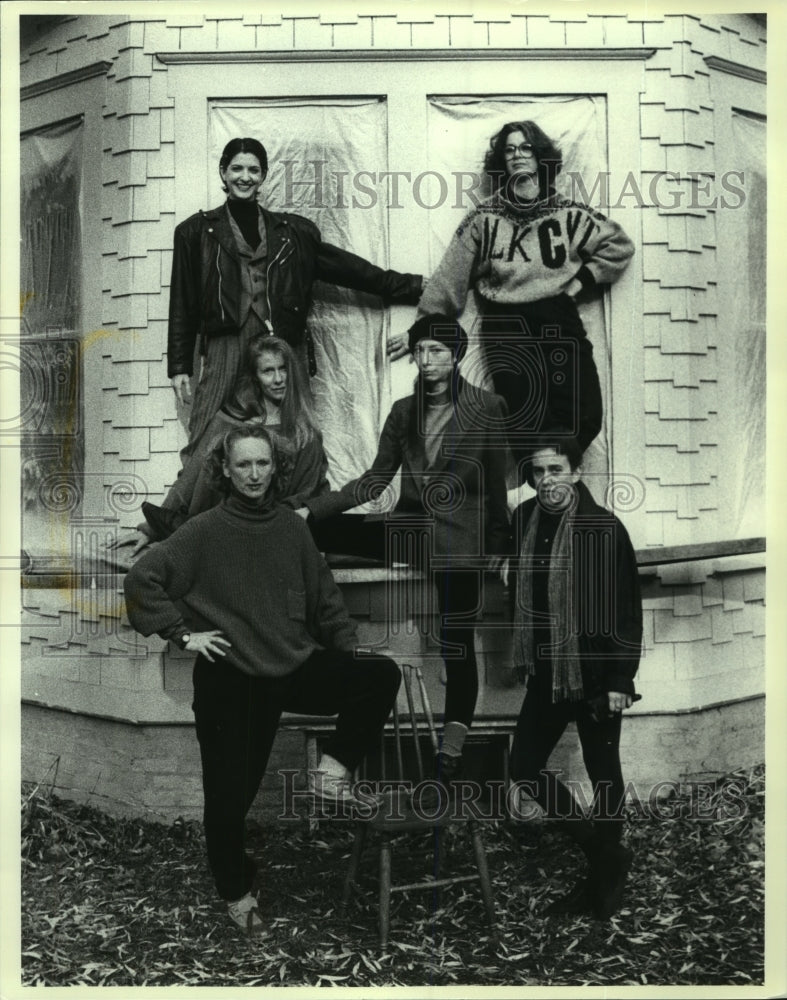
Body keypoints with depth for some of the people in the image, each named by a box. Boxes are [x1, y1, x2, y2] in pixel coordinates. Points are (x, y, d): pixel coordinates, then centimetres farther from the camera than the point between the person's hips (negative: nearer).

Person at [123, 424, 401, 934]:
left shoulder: (291, 526, 5)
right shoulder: (205, 531, -7)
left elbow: (324, 596, 11)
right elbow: (142, 581, -9)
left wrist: (349, 650, 5)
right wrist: (183, 633, -10)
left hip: (297, 667, 4)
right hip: (231, 680, -3)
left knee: (381, 675, -16)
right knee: (230, 792, 2)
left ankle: (334, 769, -5)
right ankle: (237, 891, 28)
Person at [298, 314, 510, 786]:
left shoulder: (487, 408, -1)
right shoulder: (404, 411, 10)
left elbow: (497, 482, 2)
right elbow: (375, 481, 8)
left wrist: (497, 545, 2)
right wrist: (312, 509, -2)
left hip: (460, 538, -4)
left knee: (458, 642, -3)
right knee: (322, 530, -14)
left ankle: (452, 750, 6)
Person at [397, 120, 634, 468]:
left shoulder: (568, 214, 12)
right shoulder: (484, 217, 9)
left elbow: (619, 245, 19)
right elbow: (450, 276, 9)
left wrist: (583, 279, 9)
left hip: (558, 320, 2)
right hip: (504, 323, -1)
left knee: (585, 419, -13)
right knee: (523, 420, -19)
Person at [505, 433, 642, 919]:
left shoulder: (604, 528, -16)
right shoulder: (525, 519, 1)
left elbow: (628, 610, -14)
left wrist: (620, 680, -15)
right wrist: (521, 654, 10)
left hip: (594, 673, -6)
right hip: (547, 671, 6)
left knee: (604, 773, 9)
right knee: (525, 766, 8)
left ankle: (604, 883, 30)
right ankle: (606, 855, 26)